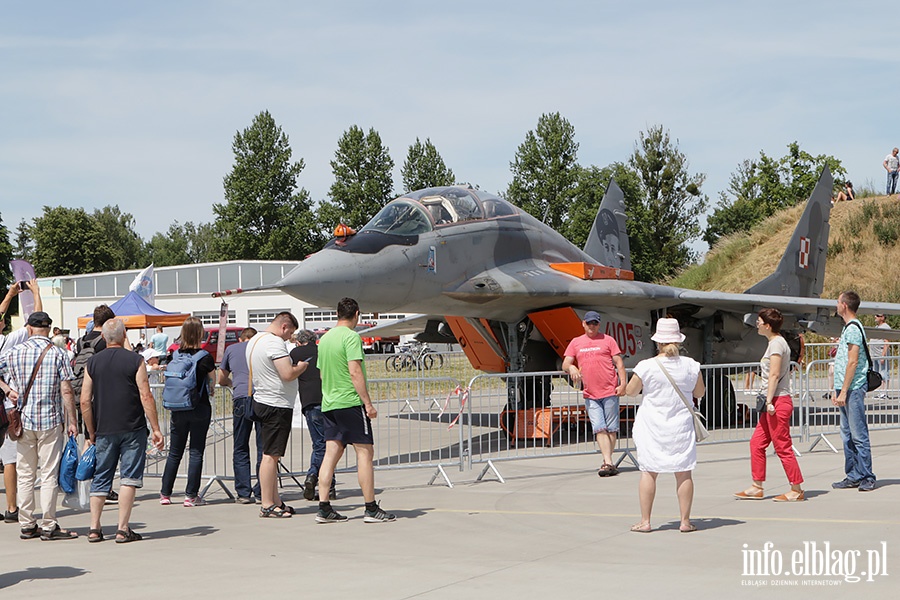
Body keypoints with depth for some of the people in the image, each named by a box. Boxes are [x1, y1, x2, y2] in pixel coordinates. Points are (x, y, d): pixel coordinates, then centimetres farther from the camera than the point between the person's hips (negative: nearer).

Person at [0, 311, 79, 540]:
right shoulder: (58, 354, -5)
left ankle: (27, 525, 13)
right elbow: (66, 391, -8)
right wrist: (72, 421, -5)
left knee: (25, 475, 9)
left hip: (24, 420, 3)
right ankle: (48, 526, 0)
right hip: (50, 420, -3)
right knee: (49, 474, 0)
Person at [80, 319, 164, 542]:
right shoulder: (135, 360, -4)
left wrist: (91, 434, 11)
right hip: (133, 430, -3)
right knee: (129, 477, 2)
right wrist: (156, 429, -5)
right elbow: (146, 396, -9)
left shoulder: (93, 362, 3)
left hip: (104, 431, 3)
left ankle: (94, 528, 10)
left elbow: (85, 401, 2)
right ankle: (123, 529, -2)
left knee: (100, 478, 12)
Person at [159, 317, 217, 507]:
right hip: (200, 408, -3)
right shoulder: (205, 358, -10)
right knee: (196, 452, 3)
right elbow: (212, 384, 0)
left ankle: (165, 494, 16)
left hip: (178, 409, 3)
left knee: (174, 452, 13)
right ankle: (191, 495, 2)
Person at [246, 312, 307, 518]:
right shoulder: (275, 343, -17)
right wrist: (301, 367, -3)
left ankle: (275, 501, 18)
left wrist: (294, 367, 20)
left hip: (261, 401, 10)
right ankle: (267, 505, -6)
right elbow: (288, 374, -23)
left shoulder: (254, 340, 15)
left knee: (271, 454, 13)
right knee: (271, 455, -8)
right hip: (277, 405, -10)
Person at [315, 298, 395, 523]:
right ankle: (371, 509, -2)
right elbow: (355, 372, -17)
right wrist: (368, 403, -15)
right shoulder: (351, 337, -10)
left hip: (329, 404, 8)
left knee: (331, 453, 7)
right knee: (365, 452, -3)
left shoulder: (324, 338, 15)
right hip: (351, 402, -8)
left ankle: (324, 508, 3)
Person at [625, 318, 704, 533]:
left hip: (652, 426, -1)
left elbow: (630, 391, 1)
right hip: (681, 425, 1)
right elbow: (700, 392, 7)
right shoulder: (690, 366, -5)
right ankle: (685, 521, 9)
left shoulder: (646, 367, -11)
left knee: (648, 472, 5)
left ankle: (645, 521, 7)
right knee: (683, 473, 6)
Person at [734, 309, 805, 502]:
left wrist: (769, 401, -20)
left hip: (778, 401, -10)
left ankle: (796, 490, 1)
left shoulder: (776, 343, -12)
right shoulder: (776, 342, 17)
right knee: (756, 443, 11)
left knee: (783, 447, -5)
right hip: (774, 403, 10)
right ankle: (756, 487, 15)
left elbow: (774, 375, -18)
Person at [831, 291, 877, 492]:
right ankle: (853, 476, 16)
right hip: (845, 389, 10)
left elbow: (853, 362, -19)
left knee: (859, 435, -6)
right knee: (847, 435, 11)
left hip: (854, 389, -10)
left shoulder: (853, 329, -13)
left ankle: (866, 477, -3)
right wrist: (837, 390, 22)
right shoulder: (848, 328, 18)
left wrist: (844, 391, -20)